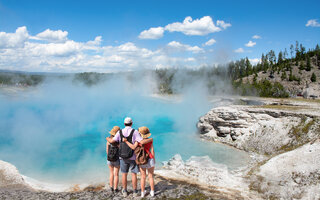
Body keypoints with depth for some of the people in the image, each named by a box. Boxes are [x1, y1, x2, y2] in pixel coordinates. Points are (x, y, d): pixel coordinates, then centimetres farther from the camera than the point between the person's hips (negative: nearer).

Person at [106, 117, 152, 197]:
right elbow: (142, 142, -22)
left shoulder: (120, 132, -5)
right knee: (134, 174, 9)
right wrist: (150, 140, -5)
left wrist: (107, 139, 10)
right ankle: (135, 192, 16)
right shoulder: (135, 132, -12)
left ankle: (124, 191, 23)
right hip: (133, 157, -2)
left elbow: (112, 141, -13)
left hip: (123, 157, 2)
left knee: (124, 174, 14)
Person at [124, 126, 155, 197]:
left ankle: (142, 193, 18)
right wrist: (154, 159, 7)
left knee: (143, 177, 13)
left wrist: (126, 141, -15)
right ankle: (152, 192, 18)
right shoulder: (150, 140, -6)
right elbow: (152, 151, -6)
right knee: (151, 177, 13)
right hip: (150, 160, 0)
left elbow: (133, 147, -23)